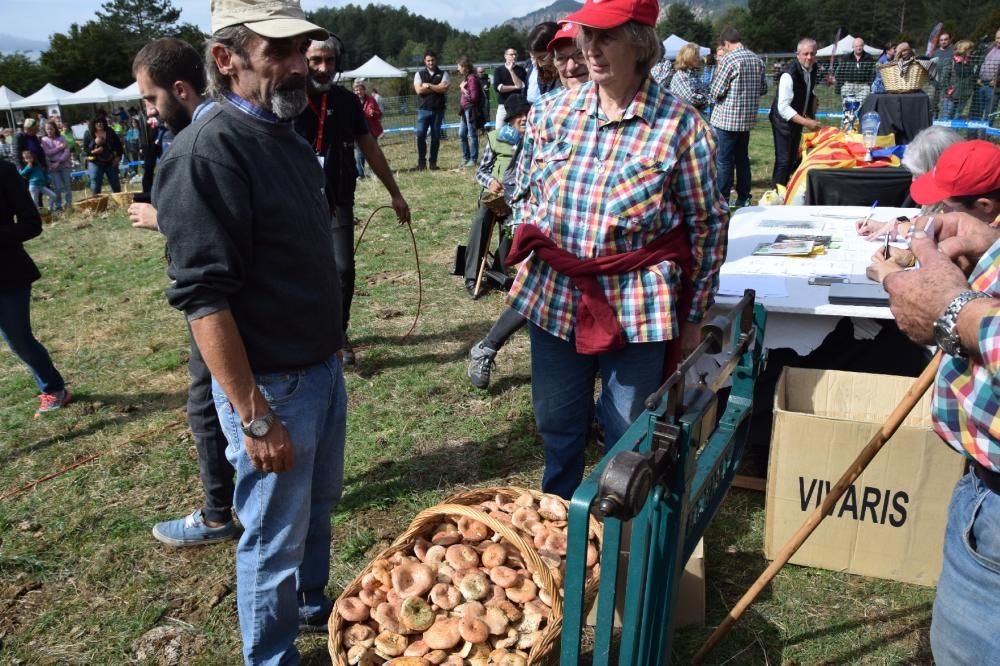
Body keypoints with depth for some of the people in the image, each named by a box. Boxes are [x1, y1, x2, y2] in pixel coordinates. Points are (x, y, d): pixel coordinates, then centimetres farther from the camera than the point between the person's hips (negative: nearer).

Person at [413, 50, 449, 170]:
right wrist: (437, 88, -4)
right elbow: (419, 90, -6)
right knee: (420, 135, -10)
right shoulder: (419, 74, 10)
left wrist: (428, 86, -6)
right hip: (424, 109, 0)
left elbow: (444, 88, -7)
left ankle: (433, 162, 10)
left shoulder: (443, 74, 10)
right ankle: (421, 160, 3)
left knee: (436, 136, 2)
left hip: (438, 110, 0)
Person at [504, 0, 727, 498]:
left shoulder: (681, 126, -9)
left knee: (628, 436, 11)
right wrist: (530, 239, 1)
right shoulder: (554, 114, 3)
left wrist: (693, 317, 0)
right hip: (553, 298, 4)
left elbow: (707, 225, -3)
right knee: (557, 425, 19)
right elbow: (524, 192, 17)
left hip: (638, 307, -3)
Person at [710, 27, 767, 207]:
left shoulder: (728, 59, -14)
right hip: (748, 118, 7)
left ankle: (722, 201, 3)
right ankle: (744, 198, 20)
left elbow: (716, 91, -14)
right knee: (742, 158, 15)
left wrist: (713, 96, 7)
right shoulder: (757, 59, 7)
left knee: (723, 161, 0)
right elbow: (763, 88, 13)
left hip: (726, 118, -7)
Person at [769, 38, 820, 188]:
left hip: (798, 118, 8)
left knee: (793, 158, 14)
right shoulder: (789, 74, -26)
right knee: (783, 160, -10)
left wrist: (811, 116, 3)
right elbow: (783, 108, -30)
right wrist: (806, 122, -34)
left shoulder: (812, 69, -2)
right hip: (784, 119, -8)